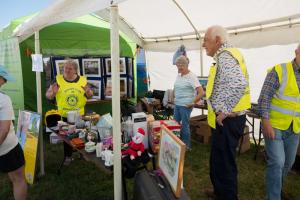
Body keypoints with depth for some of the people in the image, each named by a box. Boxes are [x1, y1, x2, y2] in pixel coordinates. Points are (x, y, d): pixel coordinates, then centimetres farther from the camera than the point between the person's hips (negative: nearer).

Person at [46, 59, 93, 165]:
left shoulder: (82, 80, -2)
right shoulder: (58, 80, -4)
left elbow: (90, 95, 5)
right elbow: (48, 96, -2)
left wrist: (88, 91, -17)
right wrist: (53, 92, -24)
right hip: (63, 114, -1)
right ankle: (68, 156, 25)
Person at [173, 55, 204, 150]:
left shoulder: (191, 77, -15)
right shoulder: (178, 75, 7)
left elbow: (201, 93, -21)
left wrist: (193, 103, -16)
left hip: (185, 106, -7)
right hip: (177, 104, 8)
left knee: (184, 125, 2)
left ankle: (186, 145, 19)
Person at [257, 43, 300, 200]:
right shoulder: (279, 71, -11)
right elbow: (264, 97, -14)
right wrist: (265, 122, -20)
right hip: (274, 125, -6)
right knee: (277, 162, -8)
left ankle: (276, 187, 39)